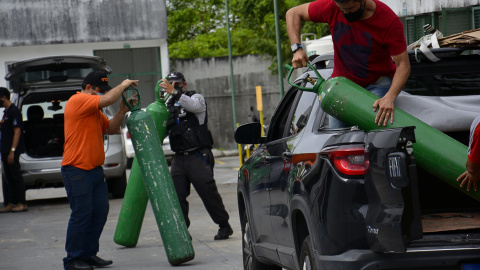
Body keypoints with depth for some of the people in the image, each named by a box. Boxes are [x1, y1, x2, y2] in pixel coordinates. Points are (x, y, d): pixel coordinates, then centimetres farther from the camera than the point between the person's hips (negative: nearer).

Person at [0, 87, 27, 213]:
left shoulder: (14, 111, -12)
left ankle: (22, 204, -2)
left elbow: (17, 132, -18)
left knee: (15, 176, -6)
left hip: (12, 151, -9)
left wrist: (12, 151, -23)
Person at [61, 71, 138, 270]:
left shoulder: (95, 110, 20)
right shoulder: (78, 101, -10)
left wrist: (122, 111, 4)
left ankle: (89, 254, 15)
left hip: (95, 170, 9)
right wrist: (123, 85, -4)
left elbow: (110, 129, 19)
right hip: (77, 170, -9)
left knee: (100, 212, 7)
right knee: (81, 214, -7)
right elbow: (108, 100, -20)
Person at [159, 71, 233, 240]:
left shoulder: (196, 97, 1)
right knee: (176, 196, -5)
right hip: (179, 158, 5)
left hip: (198, 156, -5)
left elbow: (193, 105, -24)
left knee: (209, 193, -4)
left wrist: (174, 92, -36)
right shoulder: (169, 104, 17)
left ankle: (224, 226, 9)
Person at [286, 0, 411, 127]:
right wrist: (297, 49, -16)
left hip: (377, 83, -3)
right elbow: (293, 13, -1)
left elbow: (403, 65, -19)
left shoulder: (390, 21, -22)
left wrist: (390, 98, -35)